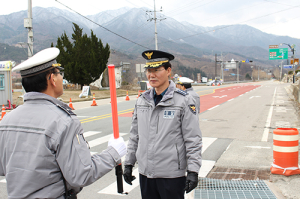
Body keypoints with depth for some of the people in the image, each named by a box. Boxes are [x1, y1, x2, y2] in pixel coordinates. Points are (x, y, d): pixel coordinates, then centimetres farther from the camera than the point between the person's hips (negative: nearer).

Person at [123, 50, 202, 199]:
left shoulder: (183, 101, -8)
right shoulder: (142, 100, 6)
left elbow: (193, 140, -8)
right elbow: (134, 135, 13)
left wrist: (193, 171, -12)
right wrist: (128, 163, 13)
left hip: (172, 175, -4)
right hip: (145, 173, 5)